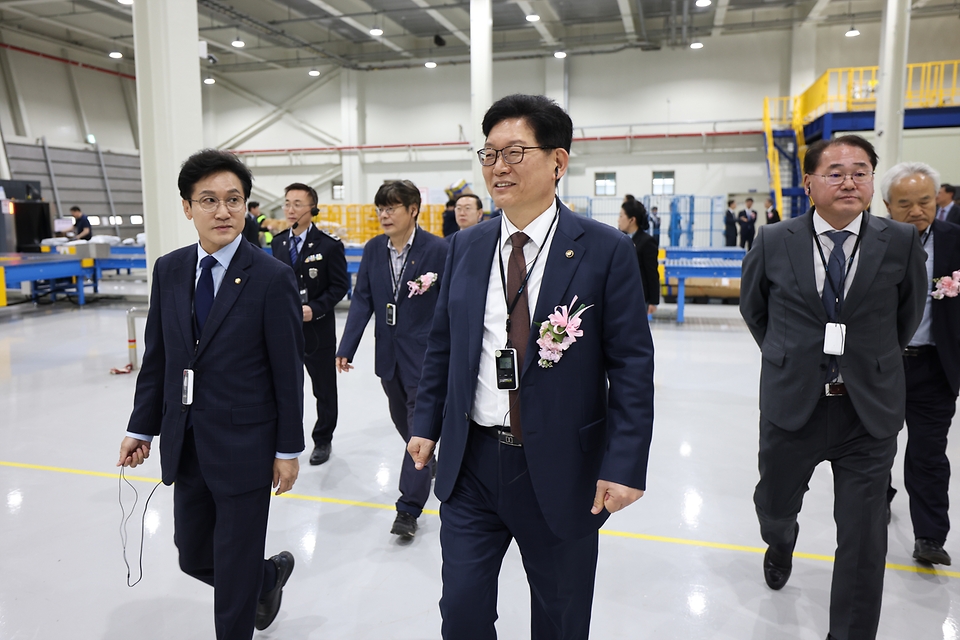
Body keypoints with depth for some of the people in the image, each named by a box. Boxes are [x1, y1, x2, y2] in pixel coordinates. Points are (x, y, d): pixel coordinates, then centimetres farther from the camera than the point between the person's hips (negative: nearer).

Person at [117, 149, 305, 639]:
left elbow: (288, 371, -11)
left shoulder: (272, 278, -13)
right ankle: (269, 575, 47)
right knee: (194, 556, 19)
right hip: (186, 445, 6)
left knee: (235, 569, 9)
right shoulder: (168, 271, 3)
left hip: (245, 446, -5)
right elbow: (156, 356, 9)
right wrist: (141, 428, 9)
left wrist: (288, 449, -8)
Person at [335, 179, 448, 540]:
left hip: (425, 354, -6)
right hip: (389, 355, 6)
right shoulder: (373, 249, 3)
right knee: (402, 419, 21)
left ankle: (408, 508, 7)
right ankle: (425, 464, 49)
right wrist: (346, 348, -2)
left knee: (420, 425, -2)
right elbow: (362, 300, 4)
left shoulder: (438, 249, -12)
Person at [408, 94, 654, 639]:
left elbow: (632, 365, -10)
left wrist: (624, 465, -15)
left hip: (561, 471, -3)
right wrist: (427, 424, 8)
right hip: (470, 465, 3)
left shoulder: (606, 250, -10)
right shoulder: (465, 247, 3)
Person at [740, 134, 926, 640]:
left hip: (869, 411, -1)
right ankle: (781, 544, 59)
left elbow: (909, 313, 10)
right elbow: (752, 306, 12)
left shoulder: (901, 243, -5)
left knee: (863, 540, 5)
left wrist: (873, 361, 14)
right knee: (774, 505, 22)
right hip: (791, 404, 1)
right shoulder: (773, 243, -5)